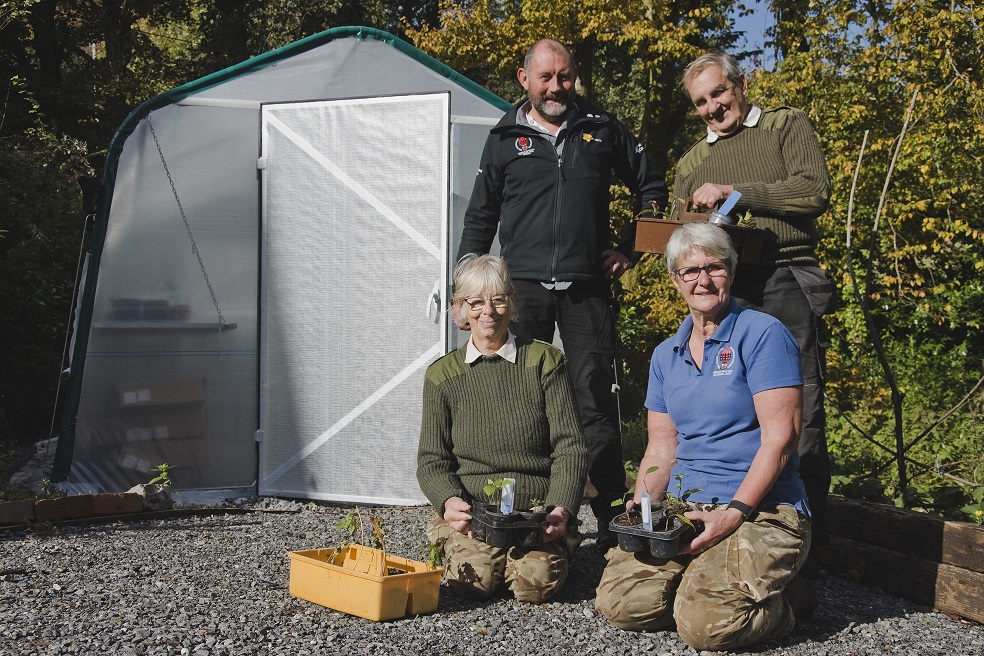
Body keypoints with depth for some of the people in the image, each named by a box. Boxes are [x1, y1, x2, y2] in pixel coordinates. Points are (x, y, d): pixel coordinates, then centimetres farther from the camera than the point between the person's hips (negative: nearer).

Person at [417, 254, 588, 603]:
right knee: (474, 577, -28)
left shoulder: (545, 361, 7)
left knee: (536, 580, -28)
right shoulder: (442, 375, 11)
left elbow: (570, 447, 2)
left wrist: (562, 509, -15)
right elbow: (431, 462, 8)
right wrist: (450, 501, -14)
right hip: (471, 510, 1)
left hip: (538, 508, 0)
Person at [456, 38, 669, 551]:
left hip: (587, 288, 0)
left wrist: (630, 249, 10)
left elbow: (651, 188, 20)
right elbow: (480, 217, 14)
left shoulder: (602, 130, 10)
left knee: (596, 401, -2)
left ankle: (611, 521, 4)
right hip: (522, 286, 1)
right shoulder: (505, 138, 10)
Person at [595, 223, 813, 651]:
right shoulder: (666, 356, 17)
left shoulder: (762, 334, -4)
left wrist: (734, 513, -18)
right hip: (684, 510, 6)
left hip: (762, 511, -5)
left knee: (705, 624, -26)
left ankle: (784, 602, 4)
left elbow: (779, 438, -10)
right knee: (620, 602, -17)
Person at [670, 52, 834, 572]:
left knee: (799, 416, -7)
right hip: (722, 292, 4)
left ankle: (807, 549, -2)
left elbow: (815, 191, -5)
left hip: (785, 282, -4)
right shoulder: (691, 163, 23)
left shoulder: (787, 126, 11)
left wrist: (735, 193, -10)